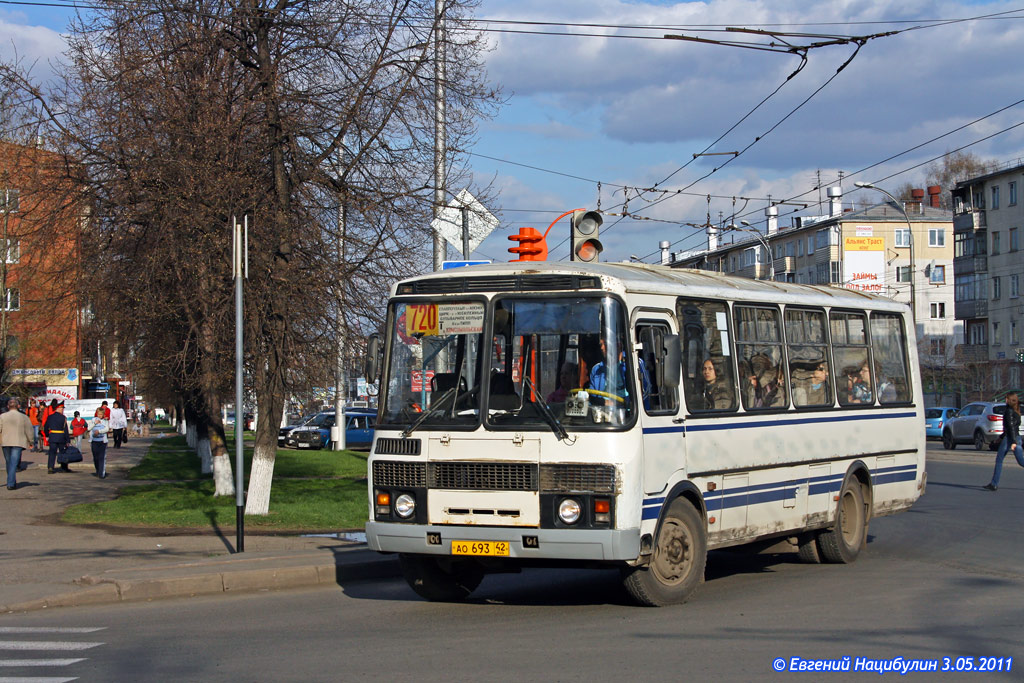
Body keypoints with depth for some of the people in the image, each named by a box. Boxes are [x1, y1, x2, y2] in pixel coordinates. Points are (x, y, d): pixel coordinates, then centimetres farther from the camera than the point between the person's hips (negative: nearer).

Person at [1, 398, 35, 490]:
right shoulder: (23, 417, -1)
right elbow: (30, 431, 2)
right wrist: (30, 441, 17)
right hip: (18, 443, -1)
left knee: (9, 463, 14)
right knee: (13, 464, -5)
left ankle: (12, 483, 23)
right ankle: (10, 484, -14)